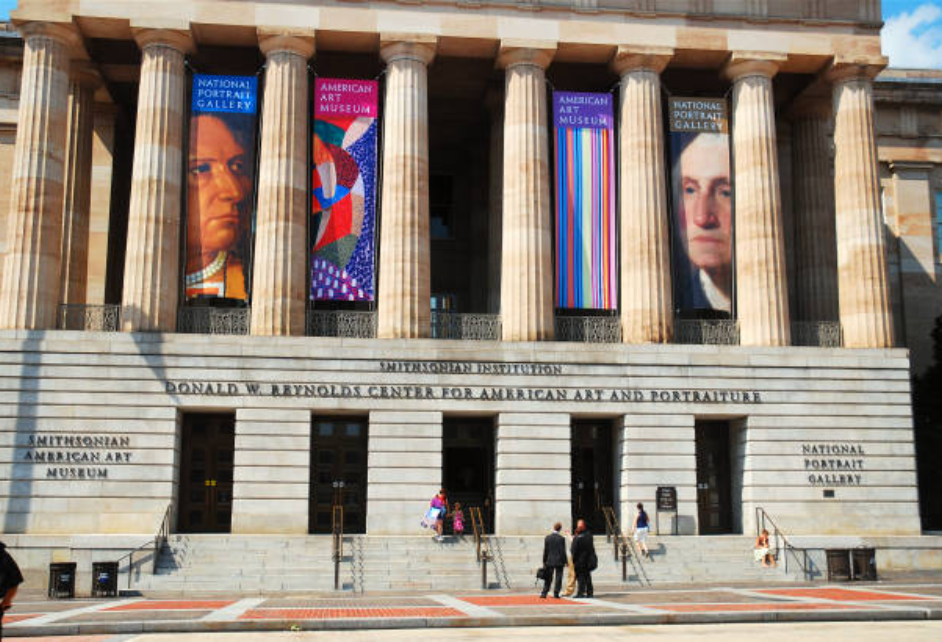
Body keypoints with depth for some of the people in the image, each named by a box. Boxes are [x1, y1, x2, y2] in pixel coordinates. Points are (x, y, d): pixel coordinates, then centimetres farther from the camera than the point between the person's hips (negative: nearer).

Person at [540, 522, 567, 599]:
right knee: (558, 578, 4)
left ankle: (544, 593, 3)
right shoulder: (562, 538, -8)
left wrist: (544, 561, 9)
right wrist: (565, 561, -1)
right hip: (559, 561, -3)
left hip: (549, 561, 3)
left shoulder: (547, 538, 0)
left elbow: (545, 551, 2)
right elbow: (563, 551, -8)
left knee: (548, 578, 8)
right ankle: (556, 594, 1)